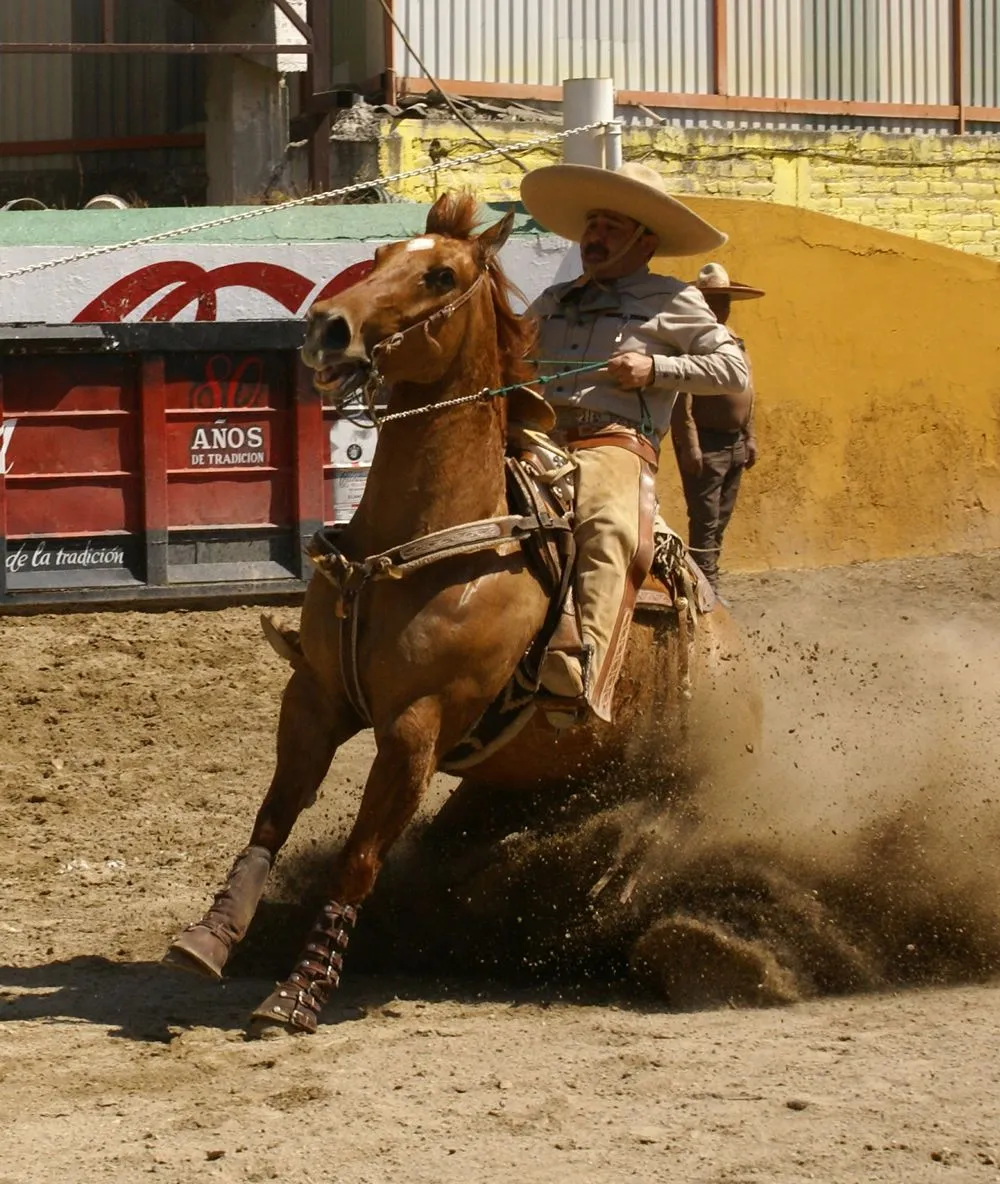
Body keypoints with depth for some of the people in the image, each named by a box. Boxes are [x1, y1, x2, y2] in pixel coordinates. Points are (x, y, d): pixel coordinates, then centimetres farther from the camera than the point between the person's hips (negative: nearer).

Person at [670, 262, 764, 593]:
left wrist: (750, 437, 18)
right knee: (705, 520, -7)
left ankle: (705, 583, 19)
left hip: (734, 443, 9)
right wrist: (689, 444, -23)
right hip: (705, 443, -9)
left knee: (720, 521, 12)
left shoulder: (735, 343, 16)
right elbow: (682, 398, -19)